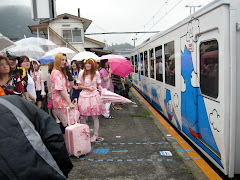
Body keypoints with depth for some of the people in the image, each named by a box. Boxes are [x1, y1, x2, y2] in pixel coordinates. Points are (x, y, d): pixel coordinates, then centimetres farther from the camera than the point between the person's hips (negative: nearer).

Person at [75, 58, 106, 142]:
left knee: (95, 116, 3)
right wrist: (88, 88, -10)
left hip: (94, 95, 0)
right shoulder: (81, 73, 1)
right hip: (84, 95, 1)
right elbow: (79, 86, 4)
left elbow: (98, 85, 10)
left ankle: (95, 134, 17)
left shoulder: (96, 73, 2)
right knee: (82, 116, 2)